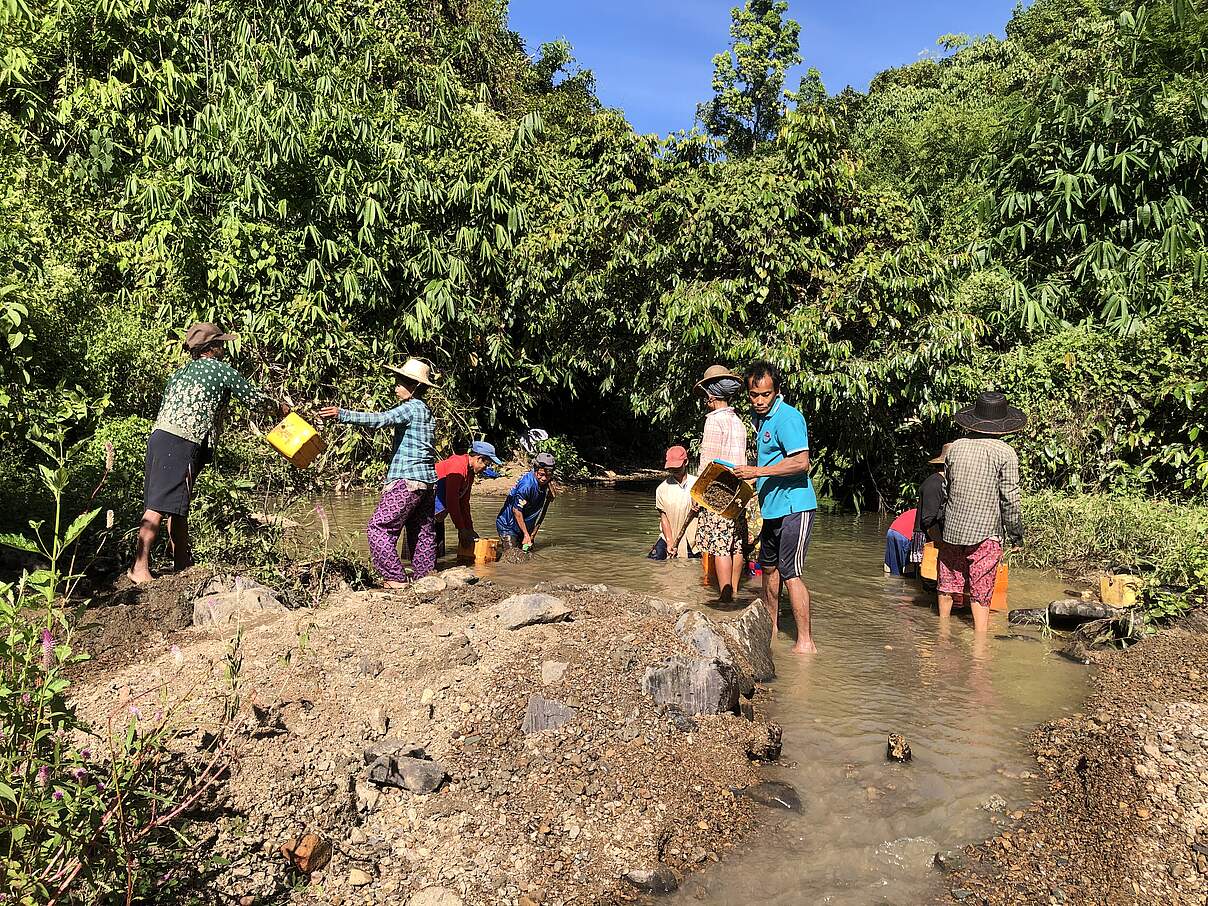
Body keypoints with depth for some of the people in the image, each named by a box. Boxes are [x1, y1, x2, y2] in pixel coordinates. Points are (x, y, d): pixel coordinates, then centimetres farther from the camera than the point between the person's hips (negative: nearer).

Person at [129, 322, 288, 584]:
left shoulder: (182, 371, 23)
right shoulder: (222, 370, 2)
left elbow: (168, 406, 22)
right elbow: (253, 396, 9)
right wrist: (279, 407, 27)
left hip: (160, 435, 9)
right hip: (180, 444, -9)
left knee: (179, 505, 12)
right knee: (160, 505, -12)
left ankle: (183, 562, 18)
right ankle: (139, 566, -15)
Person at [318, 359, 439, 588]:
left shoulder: (412, 408, -10)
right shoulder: (425, 410, 19)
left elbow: (380, 419, -25)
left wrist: (343, 415, -30)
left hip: (407, 480, -10)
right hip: (427, 480, 10)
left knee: (379, 528, -6)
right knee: (423, 531, 13)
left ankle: (396, 578, -6)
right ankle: (423, 576, 18)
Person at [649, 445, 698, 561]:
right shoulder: (662, 489, 1)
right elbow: (663, 517, -1)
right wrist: (669, 542, -10)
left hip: (691, 537, -1)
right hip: (669, 535, 1)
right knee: (653, 558, -17)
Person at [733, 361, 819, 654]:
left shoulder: (787, 417, -16)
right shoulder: (759, 416, 13)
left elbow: (801, 462, -26)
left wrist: (758, 471, -27)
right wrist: (748, 474, 13)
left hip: (793, 505, -10)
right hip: (772, 507, 10)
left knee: (789, 572, -11)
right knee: (768, 566, 19)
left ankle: (806, 642, -4)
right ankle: (769, 628, 35)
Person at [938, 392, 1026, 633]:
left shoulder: (955, 447, 3)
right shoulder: (1005, 453, -9)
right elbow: (1009, 498, -10)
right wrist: (1016, 532, 3)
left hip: (952, 530, 4)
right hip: (986, 532, -4)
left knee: (947, 587, 17)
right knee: (980, 595, 3)